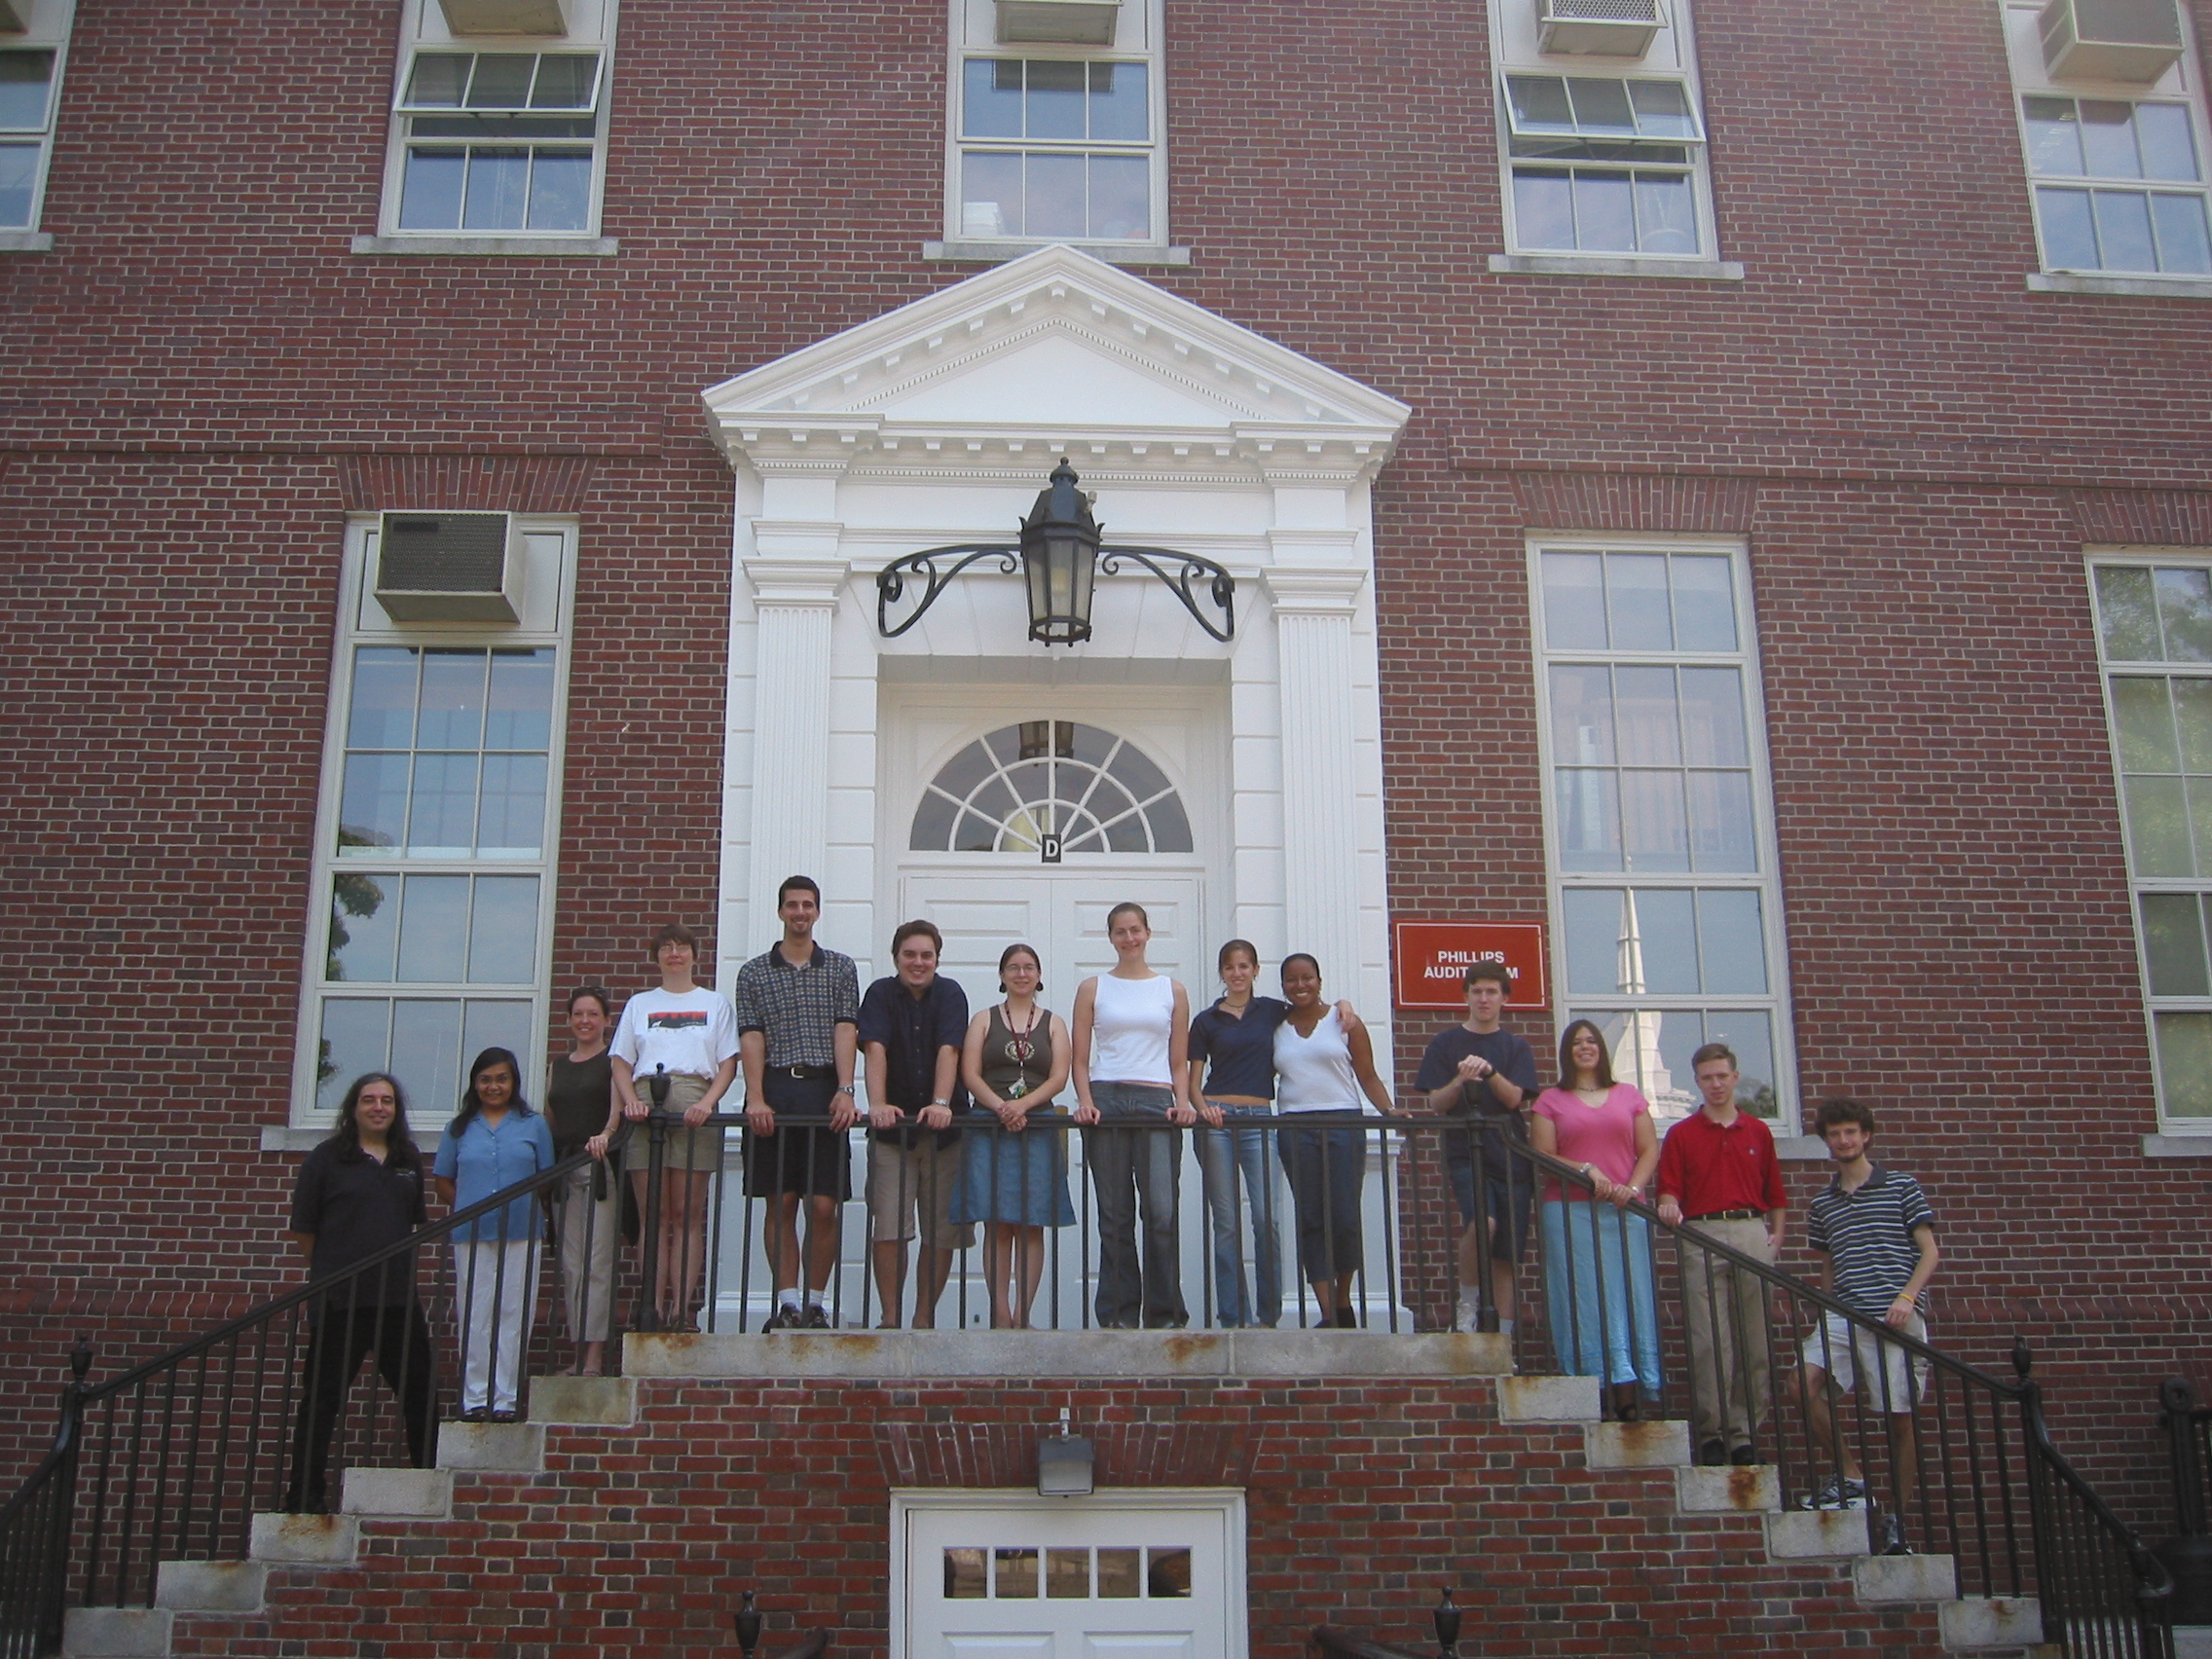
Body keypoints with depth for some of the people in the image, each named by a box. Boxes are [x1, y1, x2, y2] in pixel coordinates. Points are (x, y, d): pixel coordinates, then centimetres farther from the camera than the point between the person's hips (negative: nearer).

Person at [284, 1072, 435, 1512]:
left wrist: (400, 1268, 12)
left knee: (420, 1393, 11)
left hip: (398, 1297, 4)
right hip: (340, 1300, -4)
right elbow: (303, 1229, 1)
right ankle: (305, 1494, 10)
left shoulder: (408, 1159, 11)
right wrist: (331, 1271, 5)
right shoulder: (327, 1158, -2)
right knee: (322, 1397, 2)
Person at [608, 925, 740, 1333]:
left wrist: (708, 1101, -10)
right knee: (653, 1215, -2)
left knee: (688, 1215, -6)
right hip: (645, 1104, 2)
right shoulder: (639, 1004, 22)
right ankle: (653, 1307, -3)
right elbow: (619, 1060, 13)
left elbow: (728, 1064, 8)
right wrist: (630, 1099, -6)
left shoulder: (714, 1003, 17)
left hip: (693, 1108, -1)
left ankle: (681, 1310, -8)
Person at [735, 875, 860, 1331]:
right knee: (780, 1203, 2)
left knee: (824, 1206, -3)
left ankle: (815, 1302, 8)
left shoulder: (840, 967, 11)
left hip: (824, 1092, 0)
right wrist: (755, 1097, -11)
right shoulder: (754, 972, 11)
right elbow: (752, 1037, 2)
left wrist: (845, 1091, -11)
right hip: (775, 1091, 0)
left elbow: (846, 1030, 2)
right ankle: (788, 1304, 8)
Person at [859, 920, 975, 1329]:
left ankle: (925, 1318, 11)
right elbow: (875, 1049, -12)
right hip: (892, 1127, -1)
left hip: (943, 1126, 1)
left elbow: (949, 1050, -11)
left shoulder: (950, 993, 3)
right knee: (888, 1227, -8)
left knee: (942, 1230, 1)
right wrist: (877, 1103, -27)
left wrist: (940, 1103, -26)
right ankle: (890, 1318, 0)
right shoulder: (881, 994, 2)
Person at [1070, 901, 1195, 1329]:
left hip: (1156, 1102, 0)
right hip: (1107, 1101, 0)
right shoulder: (1093, 988, 12)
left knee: (1162, 1213, -10)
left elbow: (1179, 1062, 14)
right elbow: (1080, 1059, 8)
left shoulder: (1172, 991, 14)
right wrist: (1086, 1101, -7)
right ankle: (1119, 1314, 8)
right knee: (1115, 1216, 1)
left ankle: (1164, 1313, -2)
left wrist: (1183, 1101, -2)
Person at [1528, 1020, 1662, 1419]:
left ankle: (1631, 1387, -4)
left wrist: (1632, 1187, -8)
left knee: (1632, 1295, -3)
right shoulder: (1550, 1101, 10)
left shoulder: (1630, 1095, 16)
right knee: (1585, 1298, -5)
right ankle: (1596, 1382, -5)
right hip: (1570, 1211, -2)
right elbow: (1542, 1156, 1)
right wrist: (1586, 1170, -13)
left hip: (1625, 1210, 2)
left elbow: (1649, 1150, 9)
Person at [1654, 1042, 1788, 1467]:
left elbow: (1775, 1193, 19)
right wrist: (1669, 1208, -20)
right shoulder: (1681, 1135, 9)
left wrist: (1776, 1236, 6)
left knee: (1754, 1343, 2)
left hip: (1753, 1233, 2)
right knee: (1709, 1343, -8)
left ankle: (1743, 1435, 8)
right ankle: (1711, 1434, -1)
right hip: (1703, 1236, -2)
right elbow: (1669, 1191, 1)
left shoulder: (1758, 1132, 16)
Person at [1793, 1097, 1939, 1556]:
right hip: (1844, 1313, 3)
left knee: (1901, 1415, -2)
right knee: (1804, 1384, -18)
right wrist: (1830, 1308, 9)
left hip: (1897, 1316, -3)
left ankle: (1896, 1520, 10)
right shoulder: (1822, 1204, 16)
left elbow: (1929, 1251, 2)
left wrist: (1907, 1296, -12)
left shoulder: (1902, 1187, 6)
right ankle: (1852, 1476, -3)